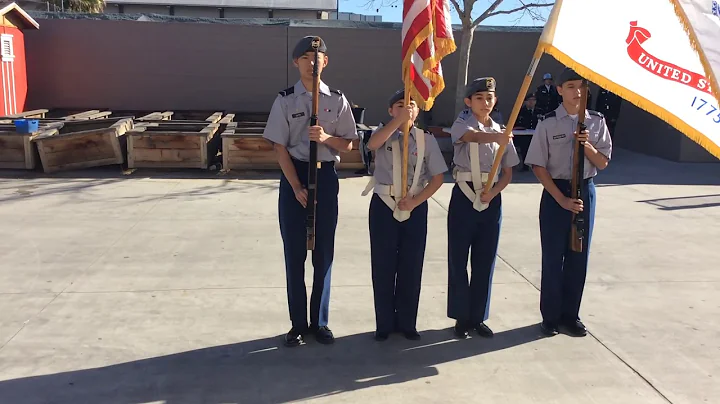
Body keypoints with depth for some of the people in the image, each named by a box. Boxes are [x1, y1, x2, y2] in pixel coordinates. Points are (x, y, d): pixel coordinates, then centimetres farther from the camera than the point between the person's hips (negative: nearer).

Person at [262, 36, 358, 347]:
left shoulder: (337, 100, 2)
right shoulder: (285, 100, -2)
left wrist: (326, 138, -18)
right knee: (294, 253, 5)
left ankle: (320, 322, 23)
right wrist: (296, 186, -13)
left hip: (325, 175, 1)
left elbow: (347, 145, 4)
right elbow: (280, 147, -5)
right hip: (293, 175, -1)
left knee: (324, 253, 8)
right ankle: (298, 324, 18)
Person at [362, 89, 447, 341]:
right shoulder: (384, 133, -1)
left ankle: (407, 323, 24)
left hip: (415, 207, 1)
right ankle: (384, 324, 20)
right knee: (383, 266, 6)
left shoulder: (426, 139, 1)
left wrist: (415, 201, -12)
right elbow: (372, 144, -27)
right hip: (384, 205, -1)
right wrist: (399, 120, -32)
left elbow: (437, 178, 0)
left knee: (411, 267, 9)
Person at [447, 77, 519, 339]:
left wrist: (493, 191, -10)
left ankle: (478, 317, 22)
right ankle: (461, 317, 17)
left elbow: (508, 172, 9)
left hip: (492, 199, 3)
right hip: (465, 196, -3)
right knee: (458, 259, 3)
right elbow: (474, 136, -29)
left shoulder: (501, 131, 7)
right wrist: (495, 137, -51)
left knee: (485, 260, 9)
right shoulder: (462, 125, -4)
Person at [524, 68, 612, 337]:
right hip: (555, 193, -3)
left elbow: (603, 163, 4)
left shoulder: (596, 122, 3)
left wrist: (587, 145, -16)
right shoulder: (549, 123, -7)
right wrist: (561, 199, -14)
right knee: (553, 257, 3)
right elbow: (538, 166, -8)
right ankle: (551, 317, 18)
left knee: (579, 257, 10)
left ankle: (570, 316, 24)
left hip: (585, 192, 3)